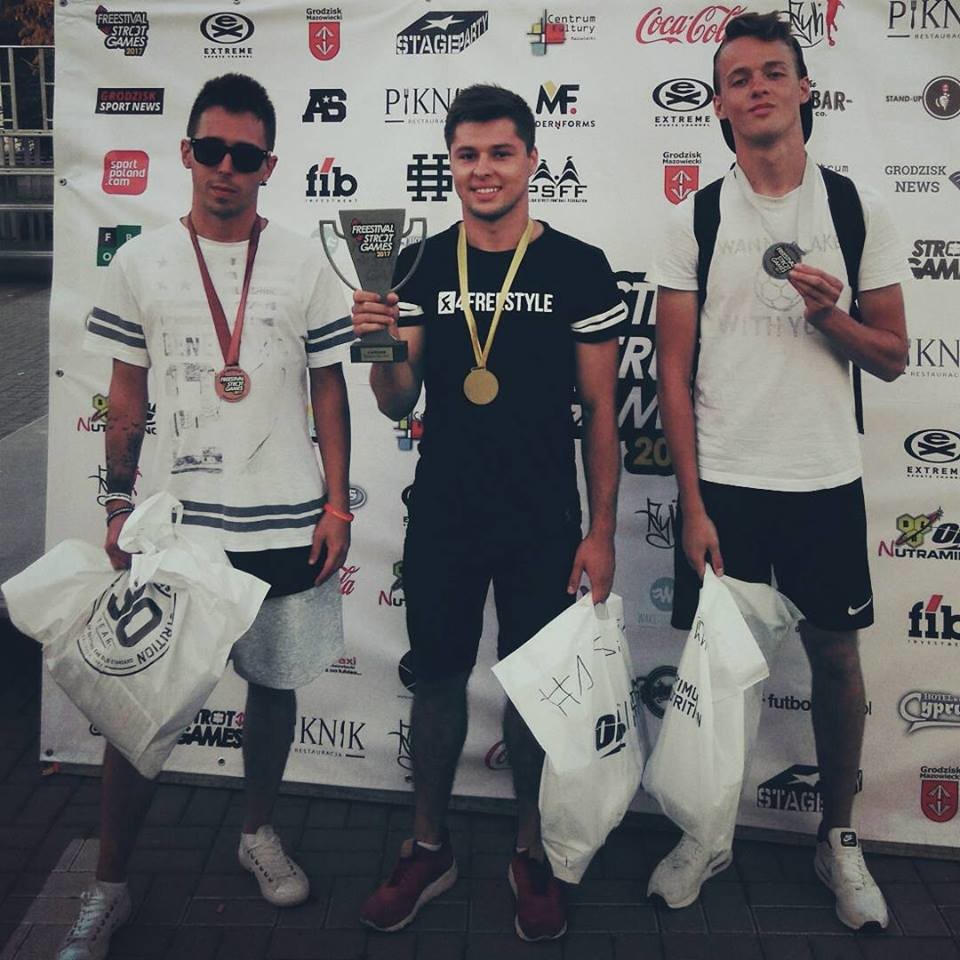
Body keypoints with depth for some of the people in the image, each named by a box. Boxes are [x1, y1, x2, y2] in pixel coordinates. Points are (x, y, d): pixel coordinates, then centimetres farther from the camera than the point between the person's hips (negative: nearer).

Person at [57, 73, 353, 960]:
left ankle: (260, 832, 38)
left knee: (275, 684, 13)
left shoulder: (304, 267, 1)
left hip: (287, 523, 1)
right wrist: (119, 509, 4)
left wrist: (337, 505, 0)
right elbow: (126, 398, 7)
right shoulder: (141, 263, 2)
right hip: (172, 520, 0)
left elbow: (328, 392, 5)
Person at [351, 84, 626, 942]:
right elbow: (396, 403, 1)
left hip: (543, 525, -2)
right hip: (442, 519, 2)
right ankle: (429, 849, 32)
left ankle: (531, 854, 32)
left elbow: (599, 407, -3)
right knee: (438, 678, 14)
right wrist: (380, 342, -20)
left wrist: (601, 531, -5)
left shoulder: (579, 268, -5)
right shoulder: (421, 266, 2)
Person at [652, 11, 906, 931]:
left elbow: (893, 358, 5)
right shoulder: (696, 219, 0)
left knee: (835, 655, 10)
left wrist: (831, 316, -17)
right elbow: (674, 369, -2)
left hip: (826, 482, 1)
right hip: (722, 483, -1)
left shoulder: (856, 209, 3)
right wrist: (692, 503, -8)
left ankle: (839, 837, 30)